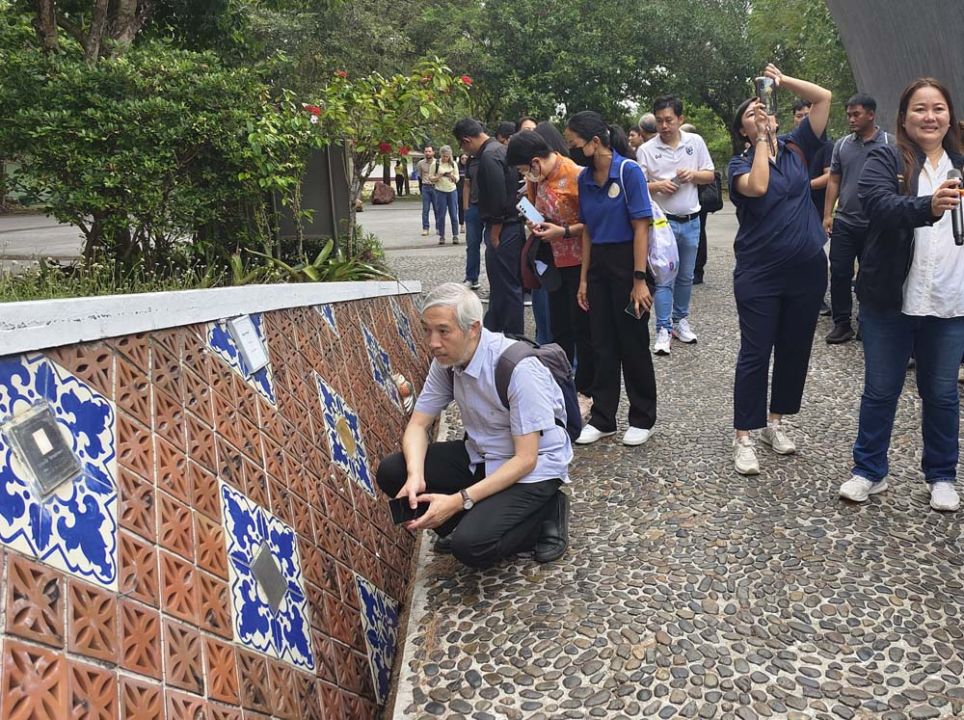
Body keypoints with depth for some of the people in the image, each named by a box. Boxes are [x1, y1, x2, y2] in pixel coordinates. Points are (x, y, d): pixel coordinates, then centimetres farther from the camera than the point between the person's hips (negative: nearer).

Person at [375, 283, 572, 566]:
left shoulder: (518, 368, -28)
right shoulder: (446, 360, -7)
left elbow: (525, 459, -25)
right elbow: (418, 424, -1)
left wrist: (459, 500, -30)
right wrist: (415, 476, -22)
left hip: (533, 469, -7)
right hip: (481, 457, 7)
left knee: (472, 546, -28)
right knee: (391, 472, -10)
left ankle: (545, 514, -1)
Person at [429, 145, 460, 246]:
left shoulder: (453, 164, 6)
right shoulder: (436, 164, 0)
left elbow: (457, 179, 8)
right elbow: (430, 178, 2)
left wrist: (452, 176, -13)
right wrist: (439, 176, -16)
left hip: (452, 191, 1)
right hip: (440, 191, -1)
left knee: (454, 214, 0)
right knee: (441, 215, 0)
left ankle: (455, 236, 5)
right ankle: (441, 236, 6)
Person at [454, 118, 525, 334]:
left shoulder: (489, 157, -16)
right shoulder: (501, 150, 15)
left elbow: (498, 200, -22)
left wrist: (494, 236, -16)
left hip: (503, 230, -10)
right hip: (512, 226, 10)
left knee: (506, 287, -3)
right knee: (501, 285, 18)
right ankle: (491, 331, 29)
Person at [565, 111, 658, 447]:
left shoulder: (629, 171, -13)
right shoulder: (585, 178, 5)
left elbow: (641, 228, -14)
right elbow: (587, 230, 10)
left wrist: (639, 280, -18)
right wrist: (584, 278, 8)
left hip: (627, 263, -6)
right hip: (598, 265, 6)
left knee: (633, 344, 5)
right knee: (602, 344, 10)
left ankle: (643, 419, 20)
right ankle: (602, 418, 21)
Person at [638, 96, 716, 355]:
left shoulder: (695, 142, 3)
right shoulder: (646, 150, -5)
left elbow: (710, 175, 9)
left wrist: (694, 174, -11)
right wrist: (657, 186, -20)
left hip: (691, 221, 3)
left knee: (686, 277, 13)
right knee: (664, 278, -5)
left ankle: (680, 321, 28)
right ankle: (663, 330, 0)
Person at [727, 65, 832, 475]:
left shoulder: (796, 148, 8)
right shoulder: (741, 164, -2)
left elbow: (824, 98, 5)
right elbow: (758, 186, -24)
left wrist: (782, 80, 1)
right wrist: (763, 137, -15)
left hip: (807, 269, 4)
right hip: (759, 275, -4)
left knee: (795, 349, 12)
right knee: (755, 354, -2)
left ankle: (775, 422, 28)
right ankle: (743, 438, 5)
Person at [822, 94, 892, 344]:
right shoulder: (842, 144, 7)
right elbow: (834, 181, 9)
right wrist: (827, 214, 1)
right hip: (844, 222, 3)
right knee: (839, 273, 1)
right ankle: (842, 323, 11)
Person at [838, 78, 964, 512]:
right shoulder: (885, 161, -3)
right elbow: (879, 205, -23)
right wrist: (929, 206, -40)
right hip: (890, 300, -3)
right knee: (881, 390, 8)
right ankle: (869, 471, 22)